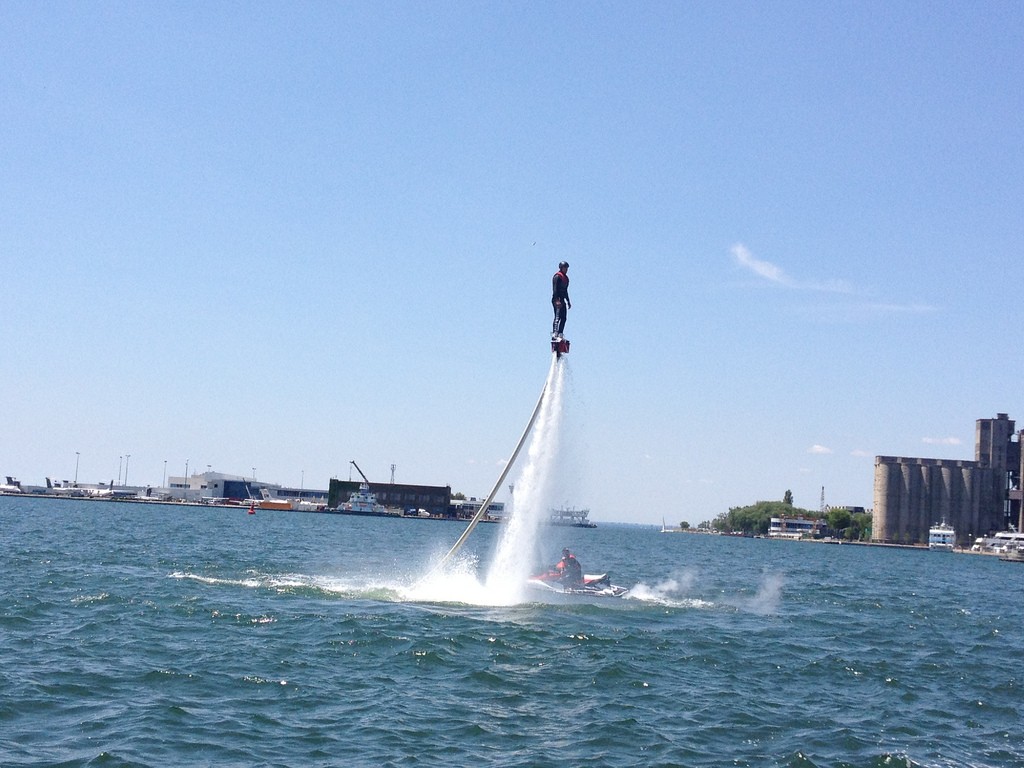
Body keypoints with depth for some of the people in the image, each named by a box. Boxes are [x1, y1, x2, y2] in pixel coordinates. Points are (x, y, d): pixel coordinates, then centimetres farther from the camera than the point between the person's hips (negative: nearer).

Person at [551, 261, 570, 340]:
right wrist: (557, 300, -25)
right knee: (558, 317, -17)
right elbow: (555, 289, -17)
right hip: (557, 300, -10)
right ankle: (554, 335, -23)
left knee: (563, 318, 6)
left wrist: (568, 301, 26)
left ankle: (560, 334, 8)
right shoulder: (557, 276, -8)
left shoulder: (565, 277, 20)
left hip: (562, 300, 10)